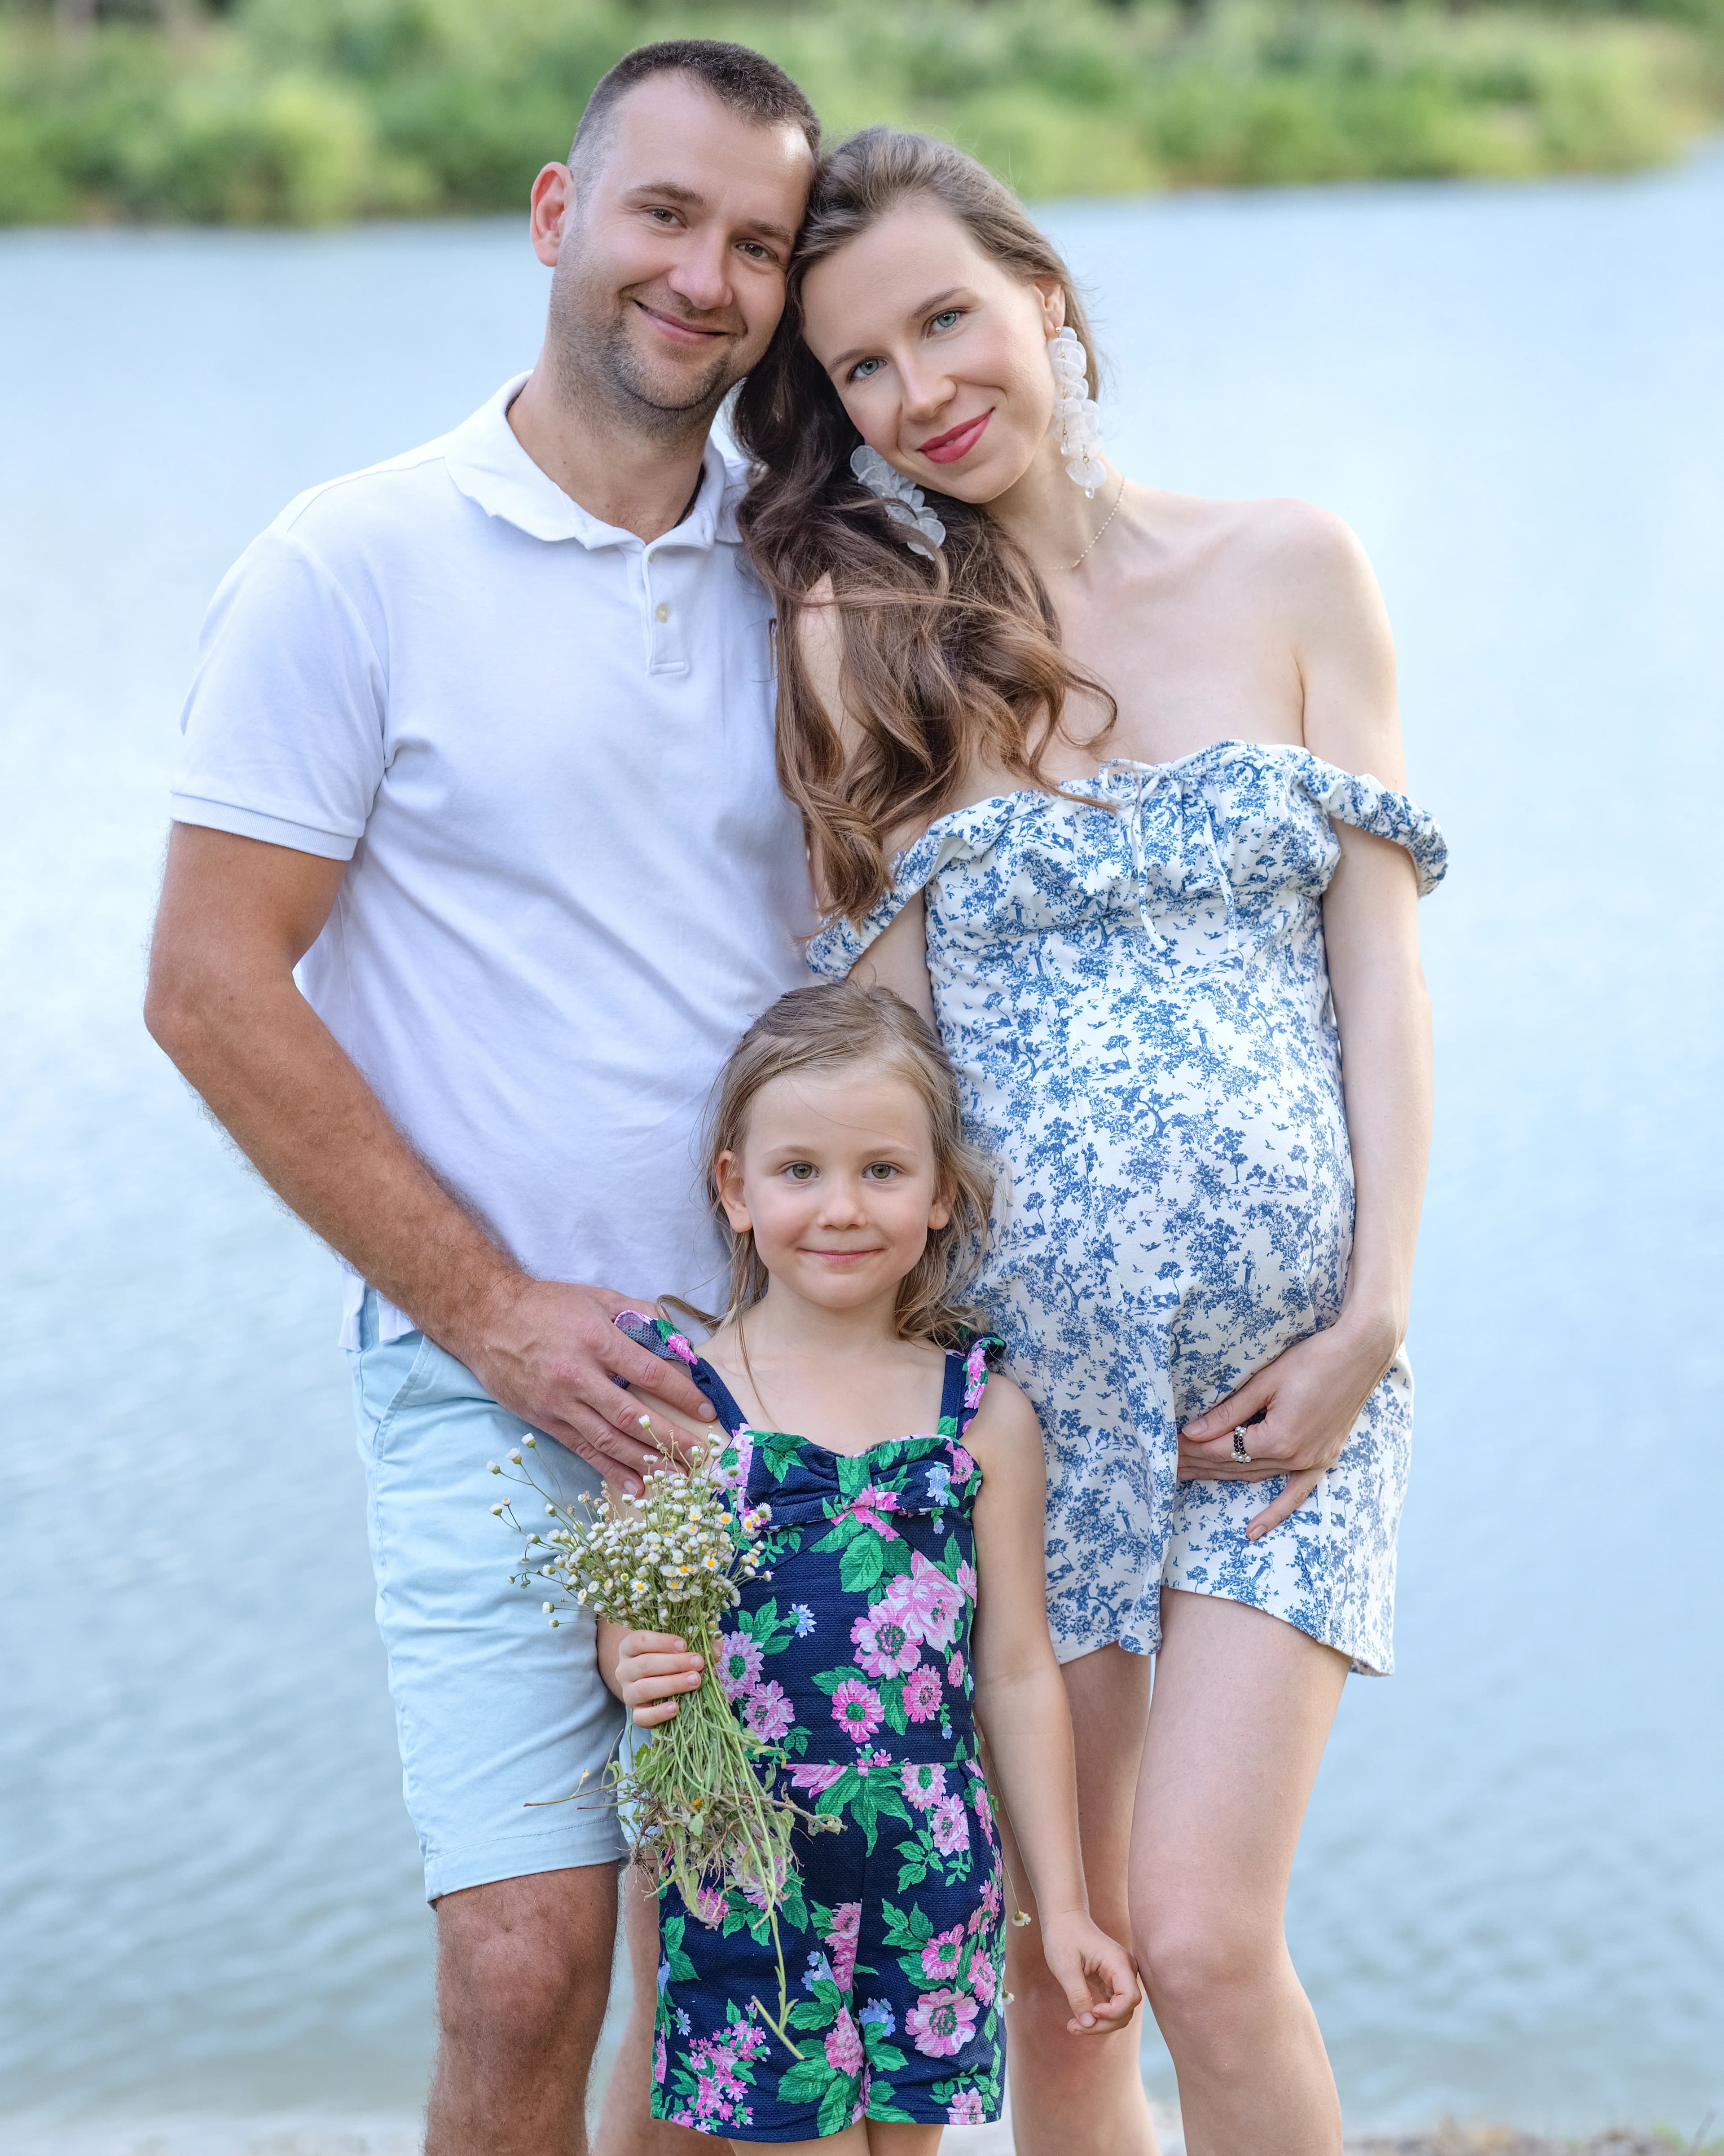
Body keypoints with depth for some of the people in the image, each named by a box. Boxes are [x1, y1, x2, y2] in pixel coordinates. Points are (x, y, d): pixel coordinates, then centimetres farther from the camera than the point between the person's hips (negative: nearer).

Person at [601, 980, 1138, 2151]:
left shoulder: (985, 1415, 2)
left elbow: (1020, 1673, 7)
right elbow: (625, 1621, 3)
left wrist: (1064, 1907, 8)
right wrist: (635, 1669, -21)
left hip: (931, 1876, 2)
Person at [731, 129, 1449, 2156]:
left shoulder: (1287, 569, 4)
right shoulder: (858, 632, 4)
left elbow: (1379, 957, 2)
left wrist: (1369, 1321, -6)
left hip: (1289, 1374, -1)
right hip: (1015, 1375, 1)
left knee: (1204, 1943, -11)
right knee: (1050, 1976, 6)